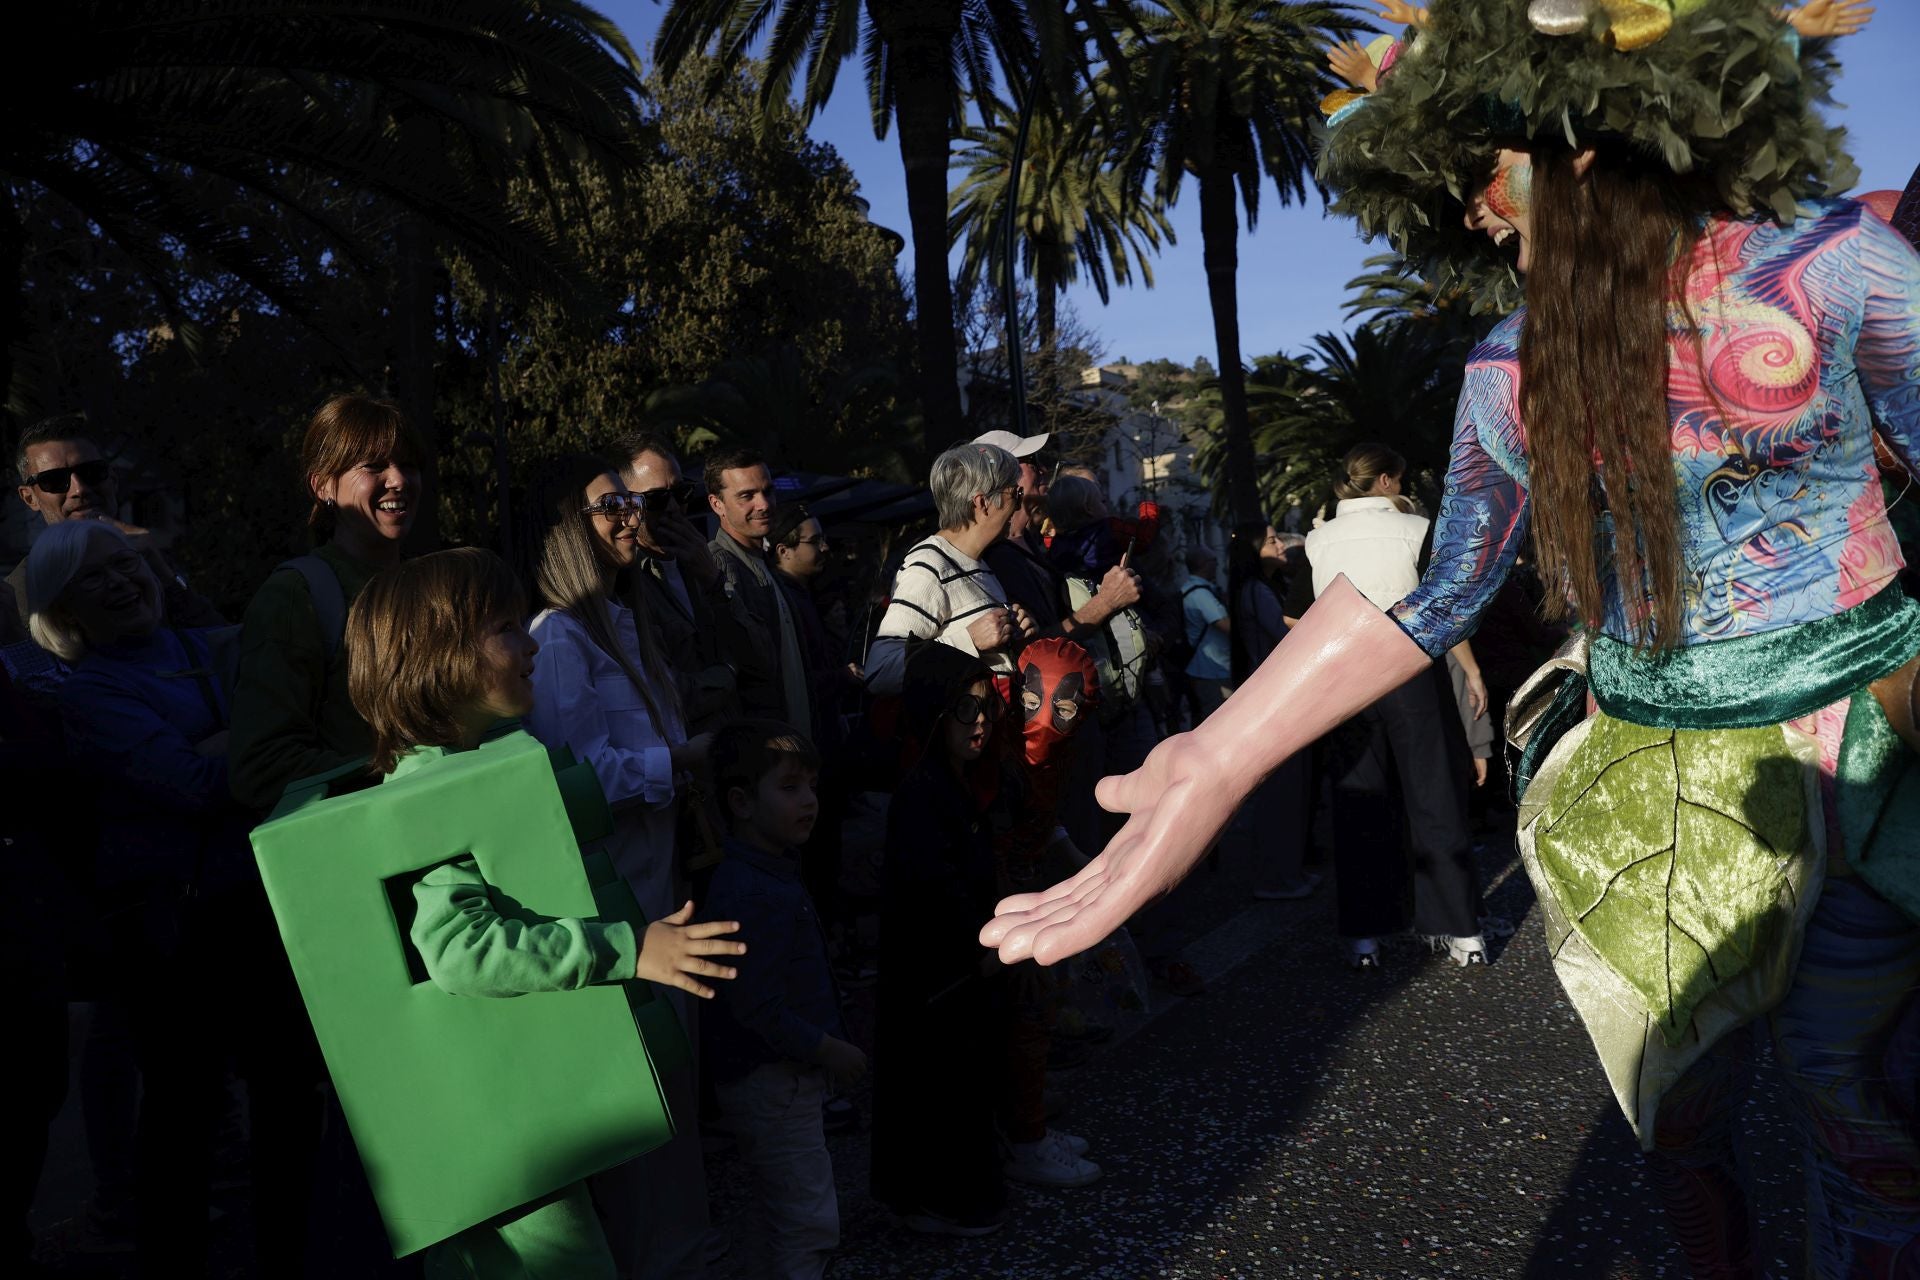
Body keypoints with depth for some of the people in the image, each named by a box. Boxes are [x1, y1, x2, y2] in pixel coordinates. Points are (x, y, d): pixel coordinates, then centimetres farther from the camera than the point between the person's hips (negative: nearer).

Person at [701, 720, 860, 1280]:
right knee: (811, 1225, -4)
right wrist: (829, 1050, -17)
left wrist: (828, 1045, 14)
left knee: (794, 1218, 20)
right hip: (772, 1082, -10)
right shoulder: (750, 894, -24)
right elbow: (755, 1008, -26)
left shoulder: (776, 875, 10)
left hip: (790, 1075, 10)